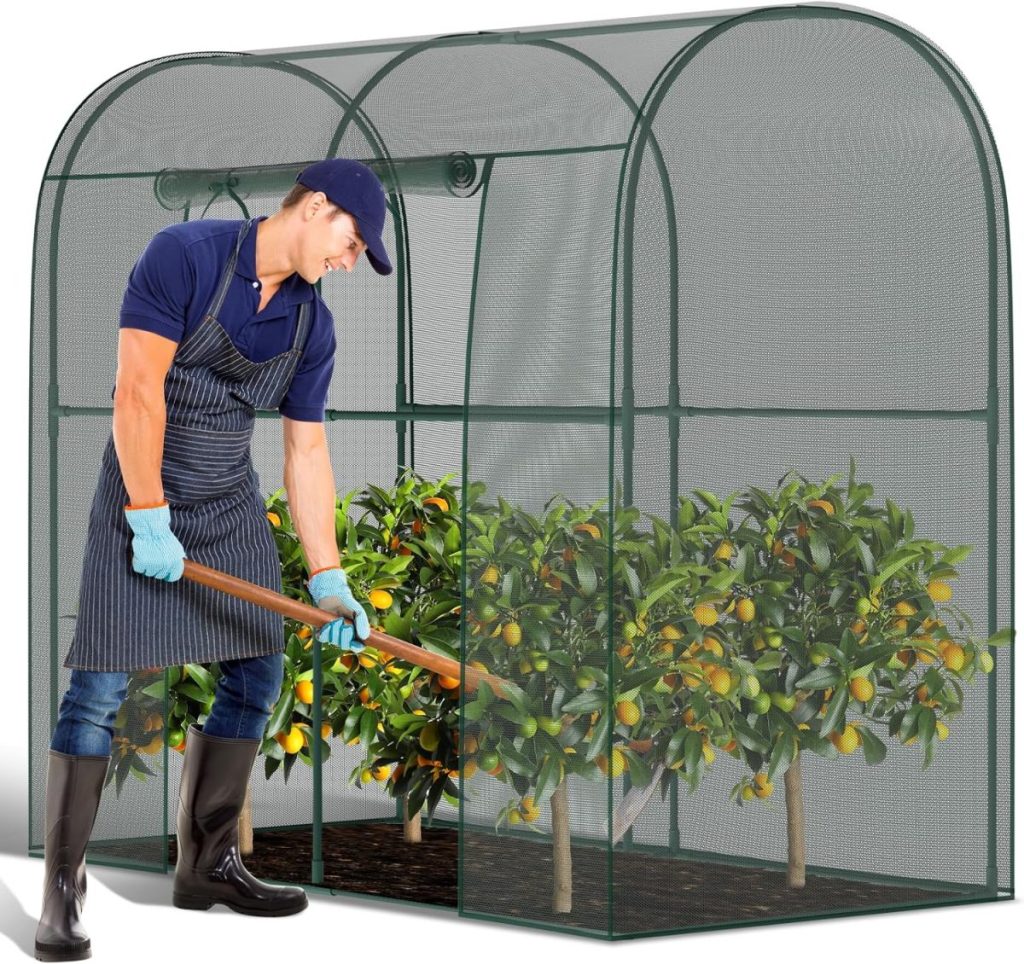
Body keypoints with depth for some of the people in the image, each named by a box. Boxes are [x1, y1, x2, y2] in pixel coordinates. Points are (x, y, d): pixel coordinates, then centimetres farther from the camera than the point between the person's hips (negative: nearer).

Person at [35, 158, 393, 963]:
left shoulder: (312, 325, 1)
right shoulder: (185, 256, -18)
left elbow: (307, 453, 5)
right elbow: (138, 388, -21)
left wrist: (329, 580, 1)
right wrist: (151, 519, -22)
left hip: (234, 510, 7)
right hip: (142, 490, -7)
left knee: (255, 678, 7)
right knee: (102, 686, -9)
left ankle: (207, 864, 19)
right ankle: (63, 888, -5)